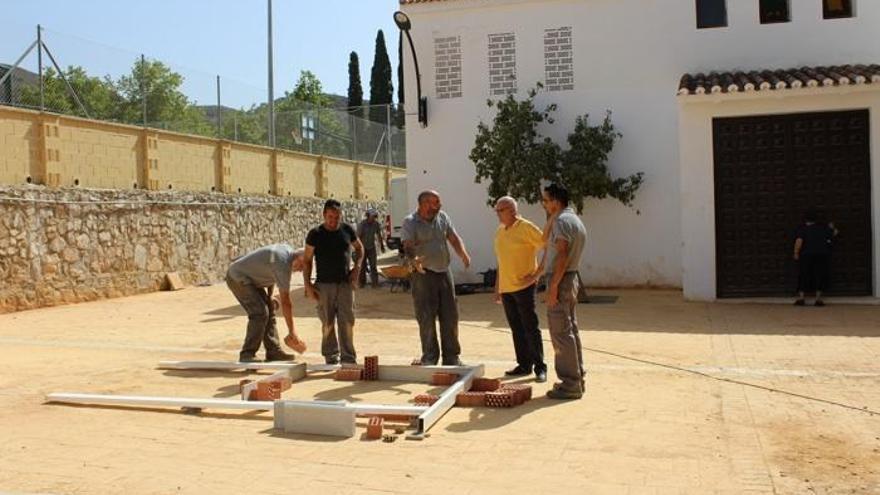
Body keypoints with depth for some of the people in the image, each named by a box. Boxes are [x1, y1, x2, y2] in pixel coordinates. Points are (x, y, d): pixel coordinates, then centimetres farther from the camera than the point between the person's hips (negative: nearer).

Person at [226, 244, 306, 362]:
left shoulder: (288, 251, 1)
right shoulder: (283, 264, -28)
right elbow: (285, 302, -27)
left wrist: (269, 296, 12)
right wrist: (291, 331, -23)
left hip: (248, 277, 10)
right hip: (238, 278, -10)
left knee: (269, 310, 4)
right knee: (260, 313, -19)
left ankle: (273, 351, 6)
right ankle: (247, 355, -12)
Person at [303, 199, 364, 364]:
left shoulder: (347, 230, 3)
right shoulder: (315, 234, -4)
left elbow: (359, 248, 19)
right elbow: (307, 261, 0)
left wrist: (357, 266, 2)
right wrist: (308, 285, -6)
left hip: (345, 283, 1)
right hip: (324, 284, -1)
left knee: (347, 321, -1)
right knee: (328, 323, 6)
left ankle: (348, 358, 7)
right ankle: (331, 356, 20)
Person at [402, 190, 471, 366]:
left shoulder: (442, 217, 9)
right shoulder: (410, 222, -7)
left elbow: (454, 239, 8)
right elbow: (408, 246, -19)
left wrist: (463, 254, -12)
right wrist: (414, 259, -41)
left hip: (444, 272, 5)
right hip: (423, 274, -5)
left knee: (450, 315, 7)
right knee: (426, 318, -1)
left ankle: (451, 358, 18)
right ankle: (429, 358, 12)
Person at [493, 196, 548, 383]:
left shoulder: (526, 228, -8)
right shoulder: (500, 232, 13)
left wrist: (537, 273, -14)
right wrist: (497, 287, 18)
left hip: (524, 287, -7)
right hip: (506, 288, 7)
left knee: (530, 328, -4)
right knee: (516, 329, 11)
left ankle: (540, 367, 4)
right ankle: (524, 365, 20)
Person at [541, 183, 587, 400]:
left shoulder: (562, 220, -14)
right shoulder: (576, 220, 17)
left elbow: (562, 254, -22)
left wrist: (553, 286, -23)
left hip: (561, 279, -10)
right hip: (571, 278, 10)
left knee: (561, 333, -6)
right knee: (571, 330, 15)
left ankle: (570, 384, -2)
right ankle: (576, 379, 21)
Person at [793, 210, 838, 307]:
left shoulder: (802, 228, -1)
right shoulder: (822, 227, 10)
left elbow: (799, 241, -14)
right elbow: (834, 233, 22)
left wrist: (796, 253, -8)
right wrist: (831, 228, 42)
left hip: (806, 255, -2)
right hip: (823, 255, 2)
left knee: (804, 276, 4)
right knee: (820, 276, 7)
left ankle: (801, 298, -2)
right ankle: (818, 298, 2)